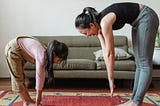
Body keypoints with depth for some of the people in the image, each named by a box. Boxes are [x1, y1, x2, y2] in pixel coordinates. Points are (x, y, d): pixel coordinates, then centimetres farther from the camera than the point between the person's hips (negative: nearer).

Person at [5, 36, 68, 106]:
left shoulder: (47, 54, -9)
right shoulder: (42, 56, -33)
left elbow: (41, 76, -3)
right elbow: (39, 78, -27)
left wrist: (39, 96, 2)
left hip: (20, 48, 8)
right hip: (13, 49, -8)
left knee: (20, 77, 13)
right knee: (18, 78, -2)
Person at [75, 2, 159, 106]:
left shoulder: (104, 23, -29)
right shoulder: (99, 24, -5)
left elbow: (110, 54, -25)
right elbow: (105, 52, -5)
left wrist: (111, 79, -17)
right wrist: (110, 79, -5)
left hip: (147, 17, -9)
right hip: (137, 21, 9)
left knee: (145, 63, -9)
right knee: (139, 63, 6)